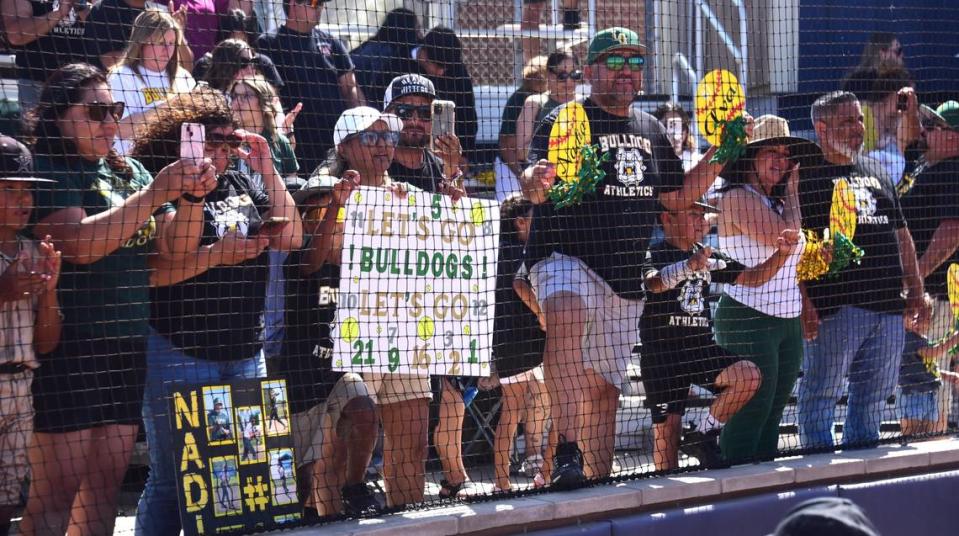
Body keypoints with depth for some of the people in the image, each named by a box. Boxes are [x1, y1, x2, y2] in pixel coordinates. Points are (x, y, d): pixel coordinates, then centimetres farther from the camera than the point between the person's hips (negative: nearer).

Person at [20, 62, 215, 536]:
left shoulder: (128, 172, 15)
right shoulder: (47, 168, -6)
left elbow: (174, 248, 14)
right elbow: (79, 243, -21)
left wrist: (192, 196, -5)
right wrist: (156, 193, -21)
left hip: (127, 344, 7)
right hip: (69, 348, -7)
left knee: (106, 484, 8)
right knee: (56, 490, -8)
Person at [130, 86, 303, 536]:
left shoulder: (244, 186, 12)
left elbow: (290, 238, 5)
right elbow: (152, 273, -16)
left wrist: (267, 171, 1)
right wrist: (215, 255, -19)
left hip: (245, 353, 7)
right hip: (180, 355, -7)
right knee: (174, 479, -2)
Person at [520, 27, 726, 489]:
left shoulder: (651, 130, 16)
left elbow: (678, 197, 23)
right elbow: (534, 184, -19)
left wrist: (718, 153, 11)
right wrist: (538, 181, -43)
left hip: (626, 280, 7)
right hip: (565, 257, -7)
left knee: (605, 386, 11)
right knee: (566, 317, -38)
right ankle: (567, 452, -43)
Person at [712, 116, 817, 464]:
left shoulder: (776, 201, 17)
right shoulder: (739, 198, -10)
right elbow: (784, 238, -20)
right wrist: (792, 190, -6)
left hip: (788, 320, 9)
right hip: (748, 319, -9)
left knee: (772, 417, 9)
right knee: (750, 415, -10)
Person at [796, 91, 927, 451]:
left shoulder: (877, 173, 20)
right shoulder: (807, 175, -2)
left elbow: (902, 236, 23)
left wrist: (915, 293, 15)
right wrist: (803, 303, -18)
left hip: (888, 306, 7)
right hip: (835, 308, -7)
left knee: (873, 397, 12)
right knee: (820, 394, -3)